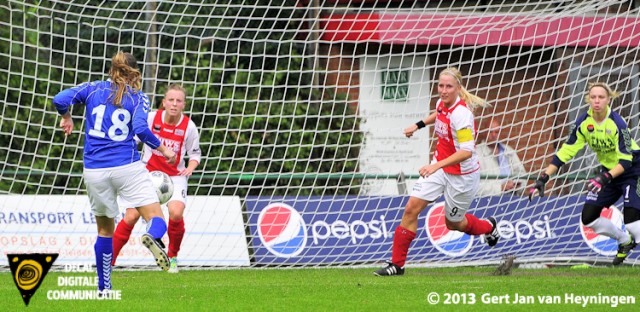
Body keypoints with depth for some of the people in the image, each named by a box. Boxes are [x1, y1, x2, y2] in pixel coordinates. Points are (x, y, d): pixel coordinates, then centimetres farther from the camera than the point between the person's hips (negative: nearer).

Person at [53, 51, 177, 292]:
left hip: (94, 171, 3)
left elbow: (60, 99, -4)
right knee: (157, 219, -3)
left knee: (105, 230, 19)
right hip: (127, 168, -3)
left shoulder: (94, 89, 8)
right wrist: (162, 150, 1)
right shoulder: (138, 98, 3)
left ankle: (104, 288, 18)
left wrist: (66, 117, 16)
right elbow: (141, 129, -12)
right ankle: (152, 237, -40)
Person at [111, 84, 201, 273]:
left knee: (176, 213, -25)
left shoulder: (189, 126, -10)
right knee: (131, 217, -9)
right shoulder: (150, 118, -11)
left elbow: (195, 153, 3)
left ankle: (172, 257, 0)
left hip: (174, 176, 0)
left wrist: (190, 168, -17)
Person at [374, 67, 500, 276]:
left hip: (461, 175, -7)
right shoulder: (442, 104, -4)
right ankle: (397, 264, -3)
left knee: (453, 223, 13)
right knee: (412, 208, -8)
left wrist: (437, 165, -39)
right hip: (439, 167, 7)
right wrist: (418, 125, 23)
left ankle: (489, 227, 46)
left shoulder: (461, 114, -27)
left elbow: (466, 152, -33)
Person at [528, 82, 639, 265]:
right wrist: (543, 179, -12)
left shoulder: (617, 123, -26)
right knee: (588, 218, 4)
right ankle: (625, 241, 26)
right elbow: (566, 151, -6)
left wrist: (605, 178, -45)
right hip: (608, 169, 7)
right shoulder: (584, 122, -11)